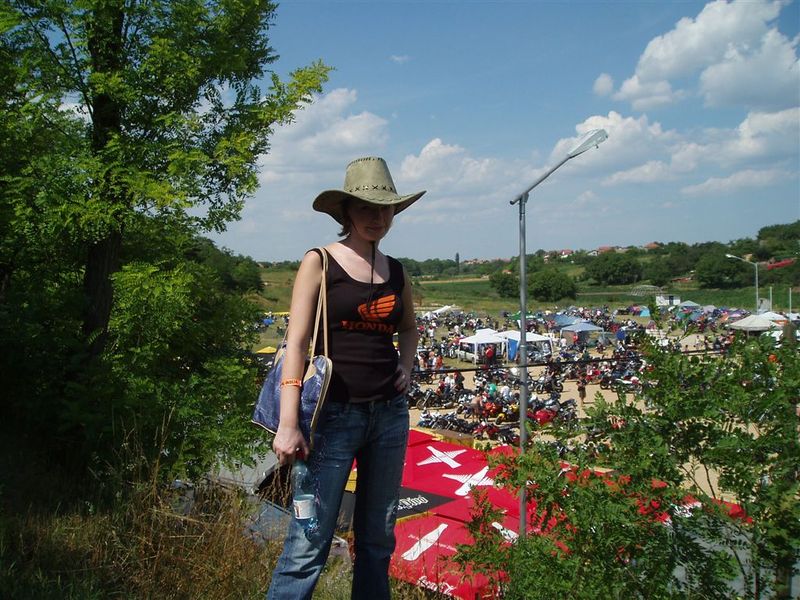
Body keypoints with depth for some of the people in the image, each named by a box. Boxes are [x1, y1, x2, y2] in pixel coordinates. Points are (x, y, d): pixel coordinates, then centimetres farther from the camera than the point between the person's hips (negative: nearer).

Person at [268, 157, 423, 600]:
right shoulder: (319, 263, -5)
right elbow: (296, 343, -12)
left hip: (390, 413, 5)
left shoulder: (396, 272, 9)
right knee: (310, 541, -6)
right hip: (336, 413, -5)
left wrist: (406, 364, 7)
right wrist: (287, 425, -20)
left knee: (377, 539, 13)